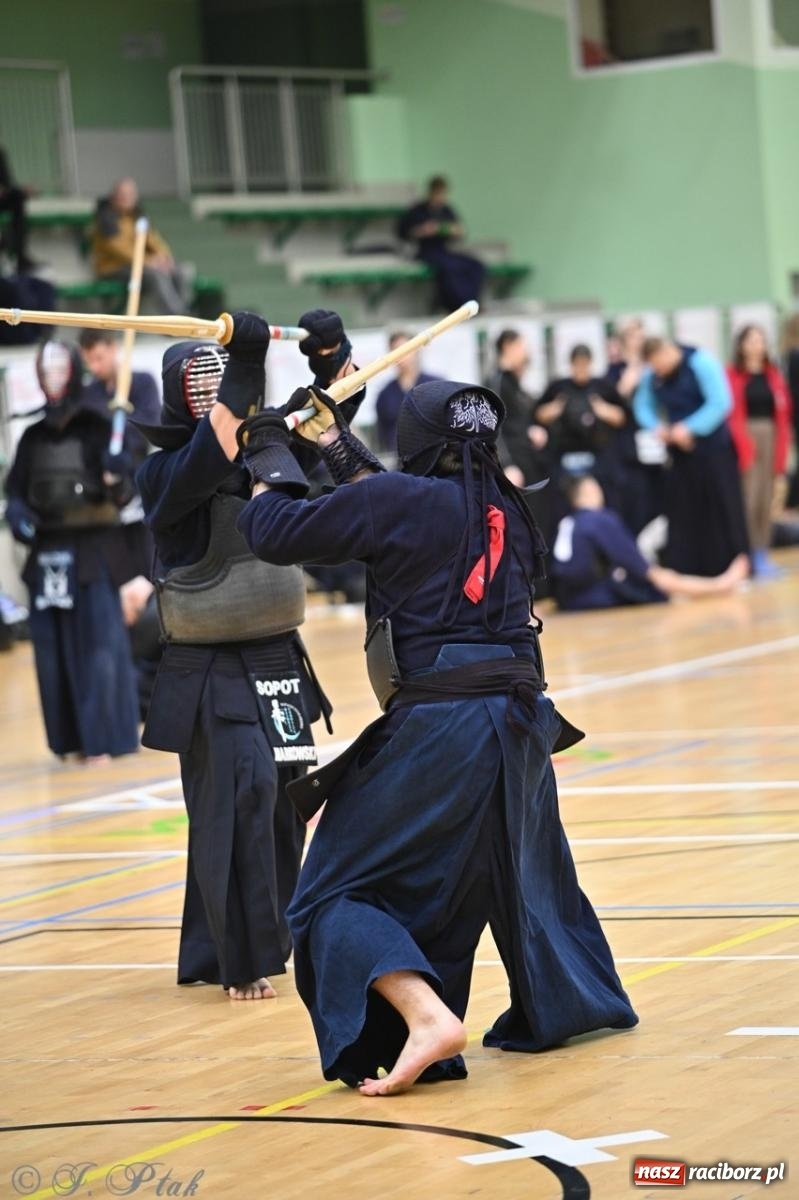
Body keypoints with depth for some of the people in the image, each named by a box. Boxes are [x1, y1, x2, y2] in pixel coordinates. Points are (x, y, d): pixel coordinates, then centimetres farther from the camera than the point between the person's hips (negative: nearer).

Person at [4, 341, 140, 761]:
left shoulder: (98, 427, -2)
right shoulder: (33, 436, 10)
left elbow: (123, 493, -5)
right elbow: (15, 490, 15)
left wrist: (118, 479, -27)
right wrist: (17, 514, -5)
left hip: (93, 550, -4)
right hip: (46, 554, 4)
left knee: (99, 645, -3)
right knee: (53, 648, 7)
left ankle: (103, 736, 2)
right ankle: (71, 737, 15)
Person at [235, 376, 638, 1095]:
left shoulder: (400, 497, -8)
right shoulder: (508, 508, 11)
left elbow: (277, 534, -2)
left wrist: (269, 467, 16)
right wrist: (342, 452, 30)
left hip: (436, 731, -7)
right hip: (520, 722, 7)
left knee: (340, 893, -2)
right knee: (521, 867, 31)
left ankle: (426, 1016, -23)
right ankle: (573, 1001, 43)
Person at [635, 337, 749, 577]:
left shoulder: (702, 363, -17)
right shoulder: (651, 375, 1)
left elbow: (720, 403, -22)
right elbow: (643, 406, 11)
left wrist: (690, 428, -25)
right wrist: (657, 426, -10)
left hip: (713, 449, -5)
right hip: (679, 452, 5)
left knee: (722, 510, -3)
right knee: (681, 512, 3)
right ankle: (684, 572, 8)